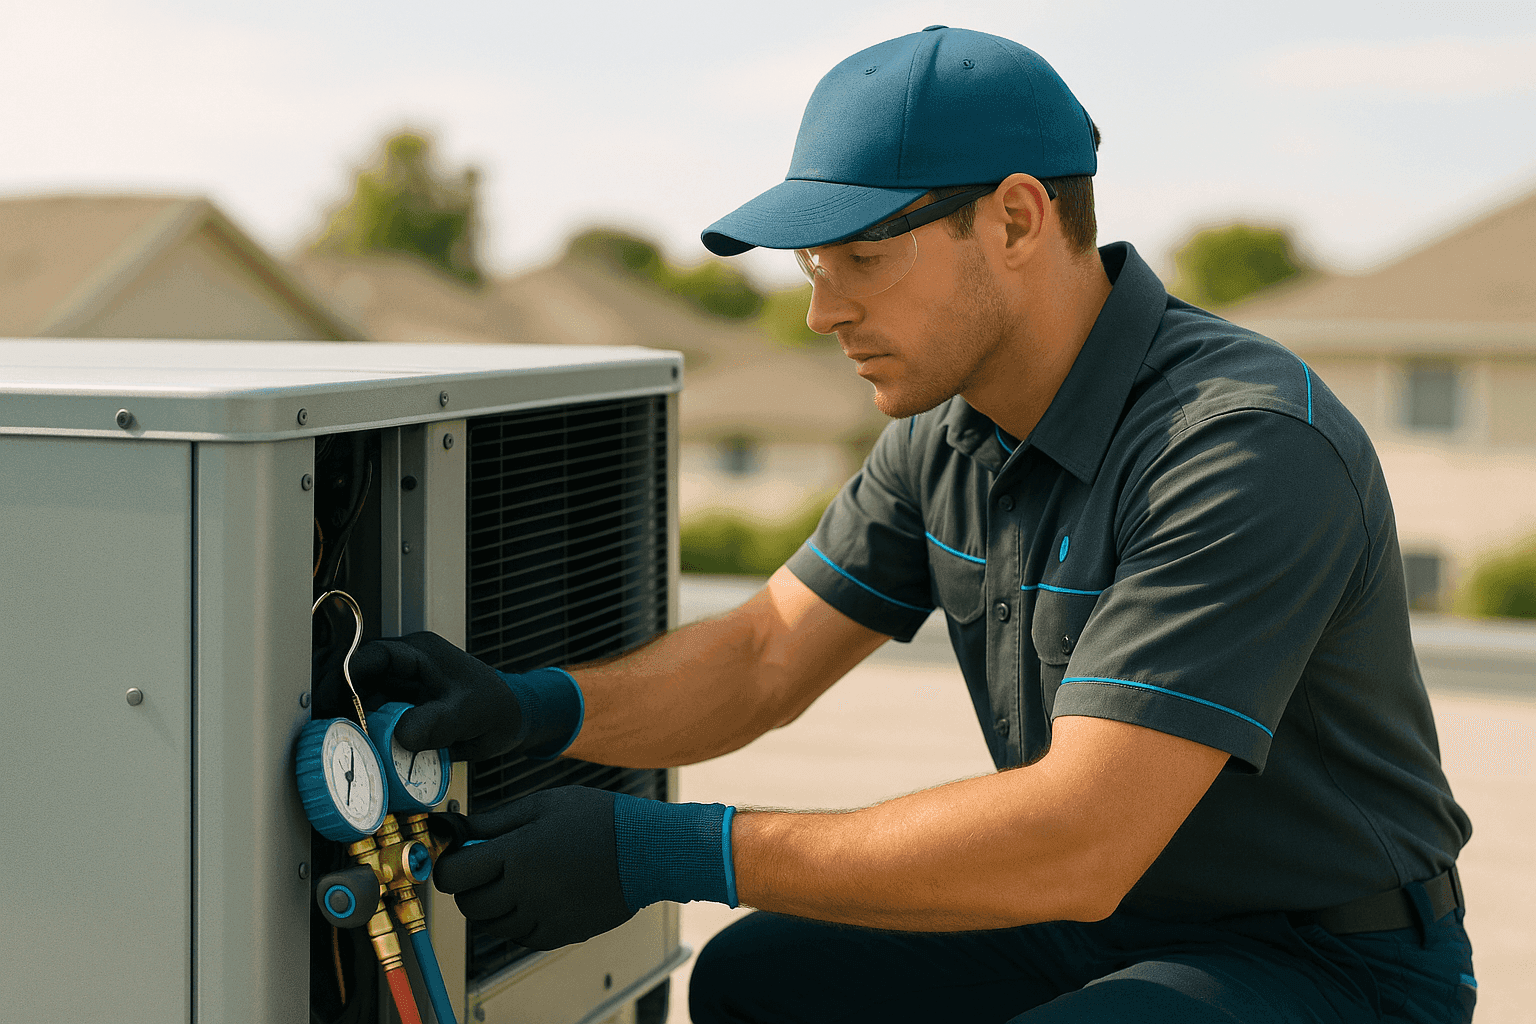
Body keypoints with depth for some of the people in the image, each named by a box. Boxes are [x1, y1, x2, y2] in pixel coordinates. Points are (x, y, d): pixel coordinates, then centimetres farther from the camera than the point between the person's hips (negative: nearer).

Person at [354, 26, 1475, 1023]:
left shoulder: (1247, 446, -29)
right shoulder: (952, 435, -1)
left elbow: (1078, 842, -35)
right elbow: (765, 657, 4)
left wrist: (670, 851, -34)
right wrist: (531, 708, -16)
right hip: (1108, 915, 8)